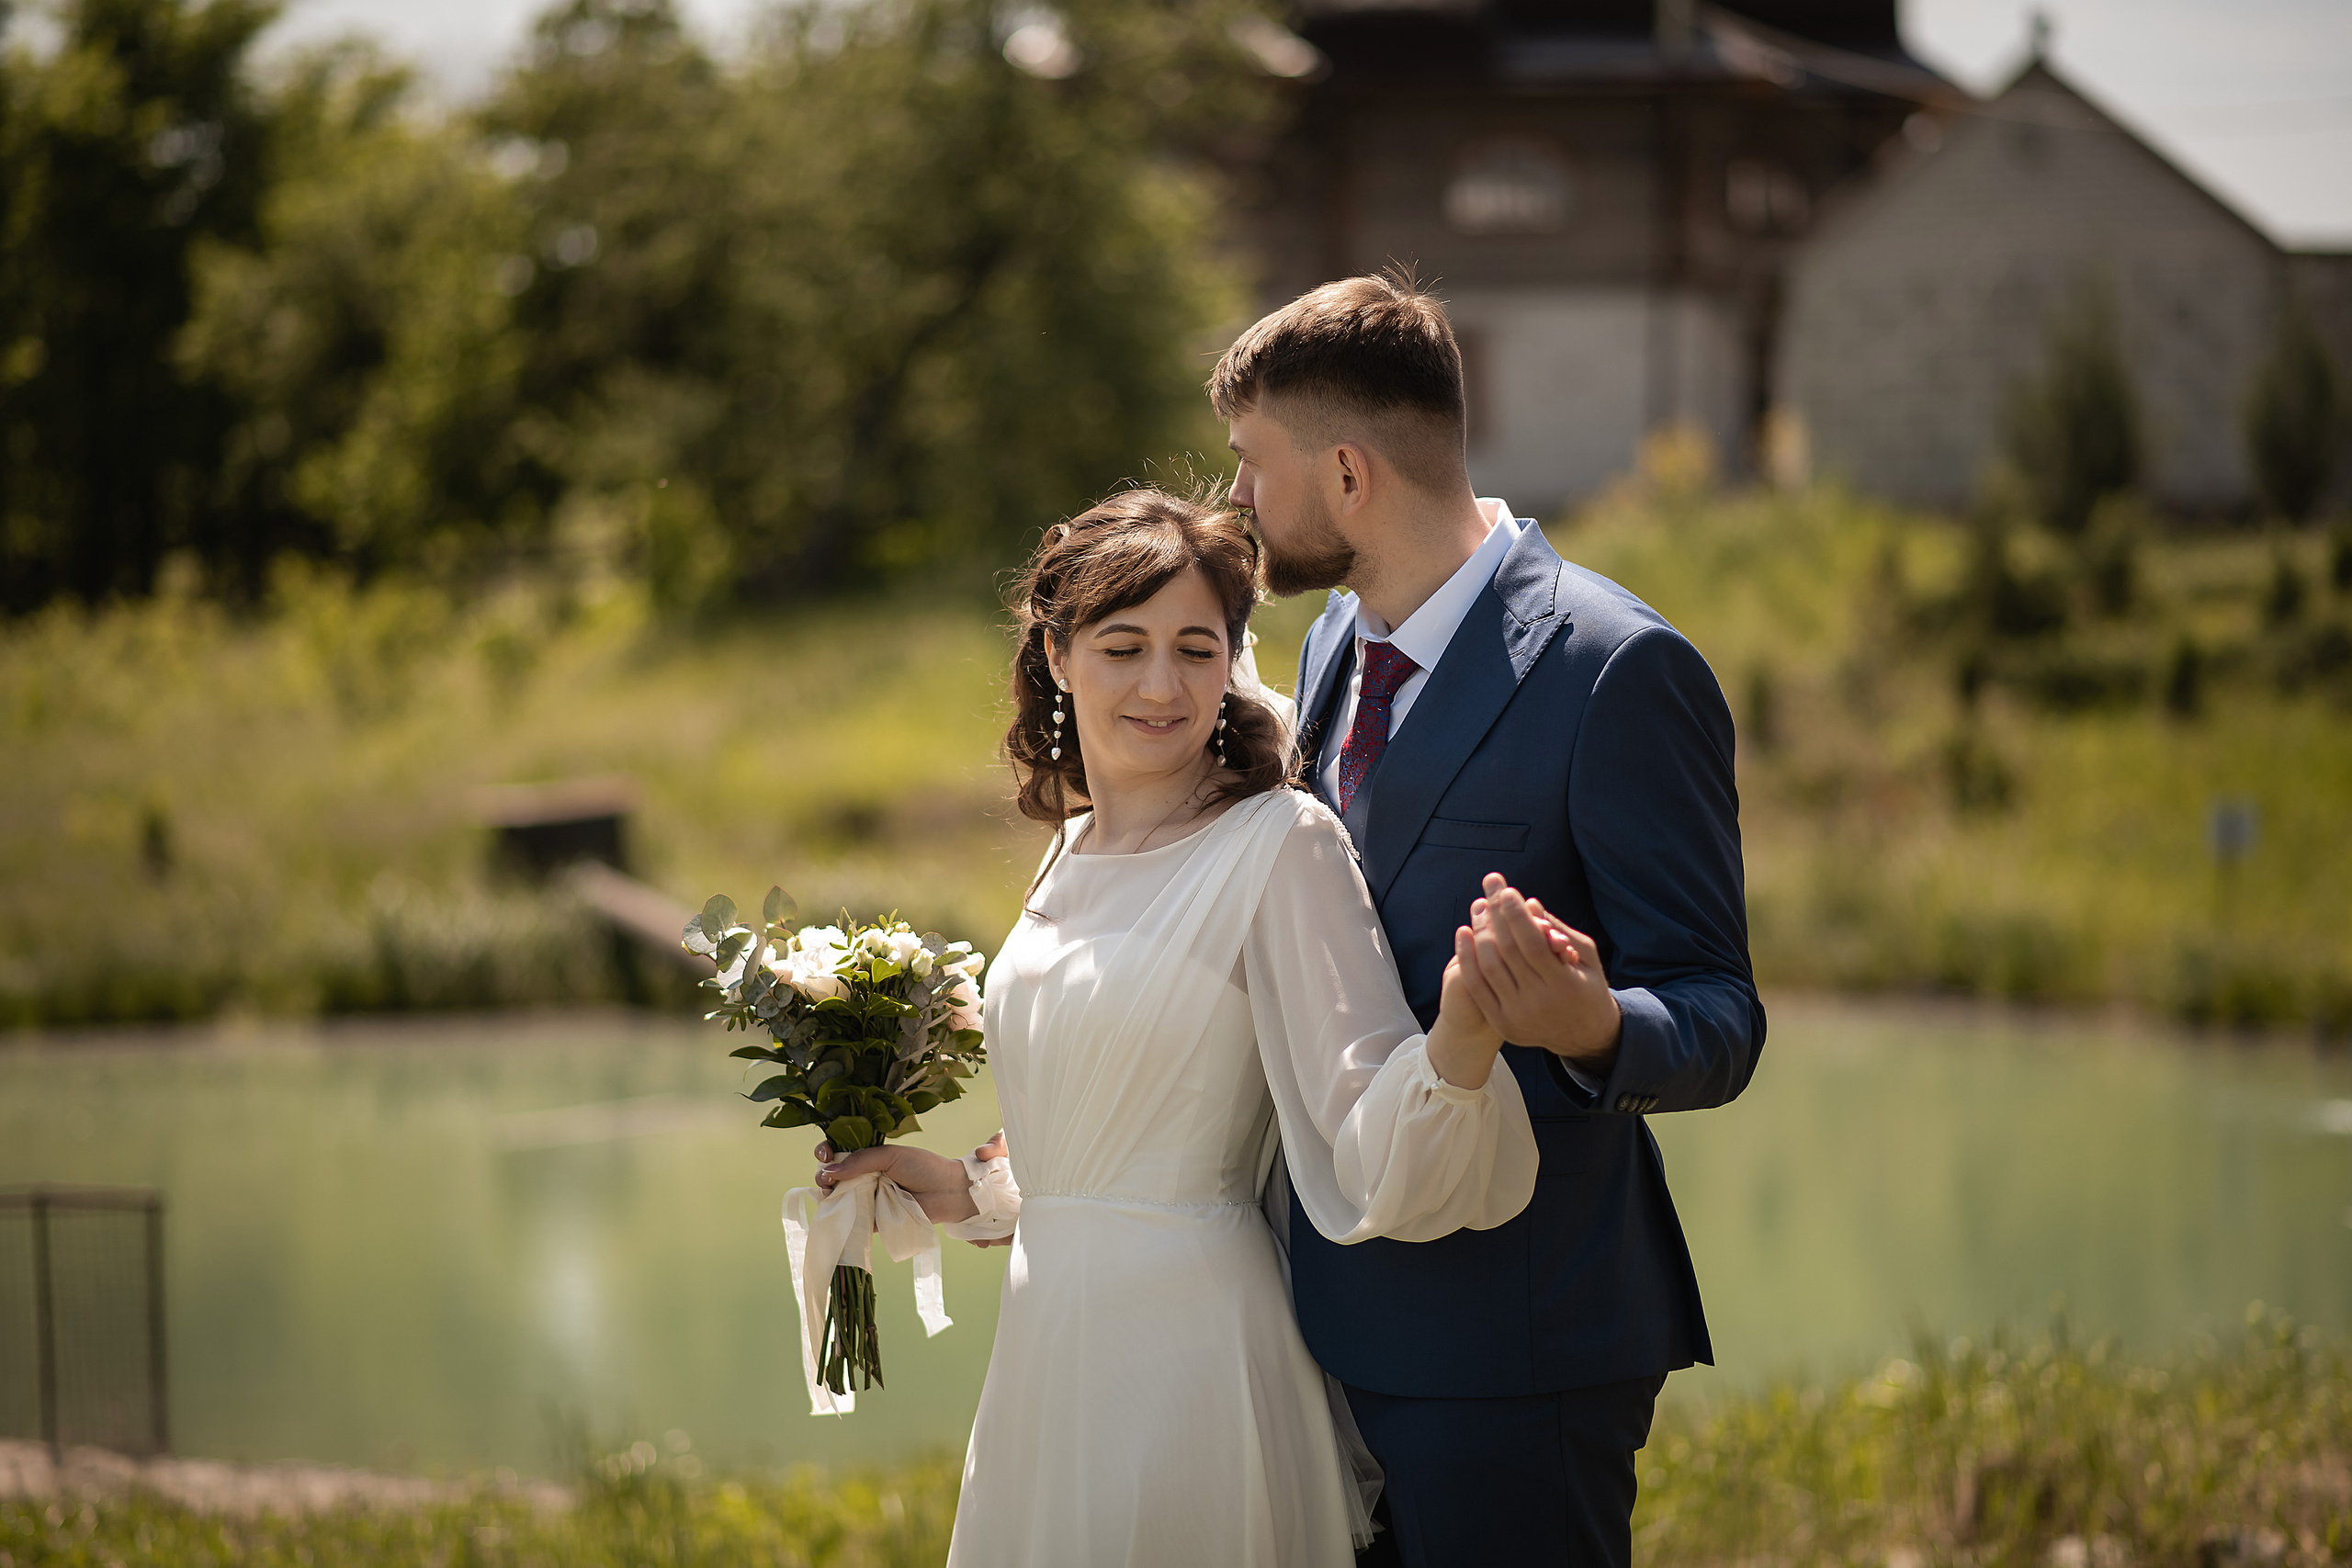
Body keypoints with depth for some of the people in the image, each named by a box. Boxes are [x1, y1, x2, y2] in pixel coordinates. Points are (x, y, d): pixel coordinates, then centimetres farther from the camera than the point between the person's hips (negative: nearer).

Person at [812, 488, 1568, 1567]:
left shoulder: (1281, 847, -11)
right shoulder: (1076, 851, 11)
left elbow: (1373, 1155, -22)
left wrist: (1463, 1033, -39)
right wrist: (962, 1191, 14)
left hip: (1188, 1348, -7)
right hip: (1053, 1347, 7)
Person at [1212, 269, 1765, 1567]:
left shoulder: (1617, 672, -14)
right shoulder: (1338, 644, 11)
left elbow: (1715, 1023, -14)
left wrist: (1590, 1027, -36)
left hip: (1511, 1346, -8)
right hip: (1346, 1315, 8)